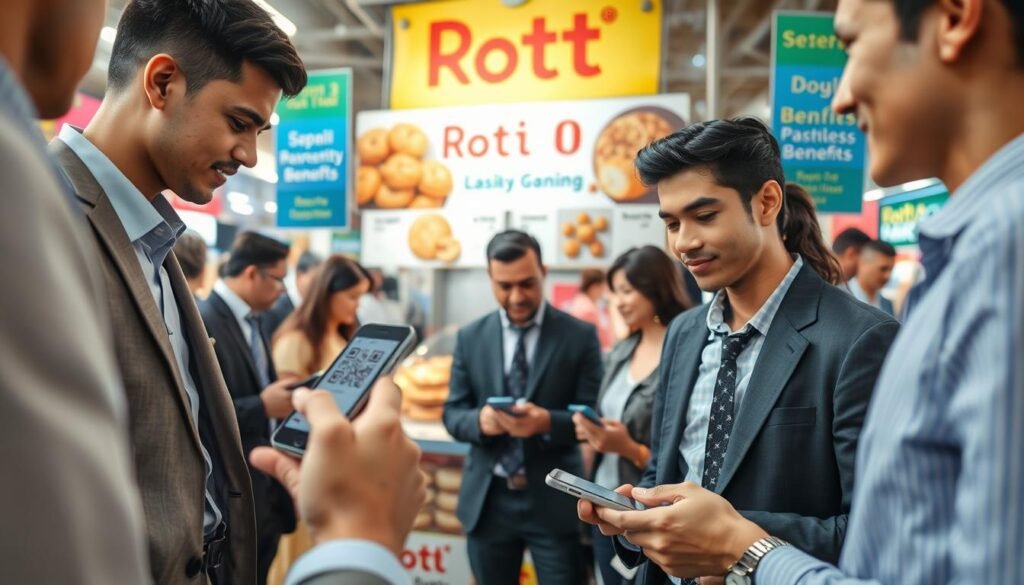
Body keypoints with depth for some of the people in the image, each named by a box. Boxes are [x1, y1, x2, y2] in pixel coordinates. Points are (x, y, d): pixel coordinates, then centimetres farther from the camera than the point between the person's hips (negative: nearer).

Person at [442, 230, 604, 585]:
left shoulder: (580, 336, -3)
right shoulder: (470, 338, 4)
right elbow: (452, 413, 4)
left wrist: (547, 421, -25)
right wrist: (479, 419, -19)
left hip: (553, 499, -2)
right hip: (487, 499, 3)